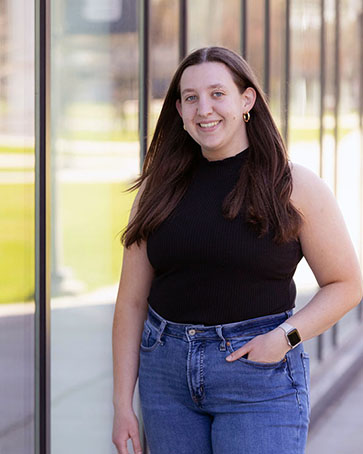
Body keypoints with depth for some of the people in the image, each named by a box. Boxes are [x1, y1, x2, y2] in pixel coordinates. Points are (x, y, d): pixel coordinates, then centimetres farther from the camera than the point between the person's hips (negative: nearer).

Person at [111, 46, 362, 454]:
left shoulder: (295, 187, -1)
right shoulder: (159, 190, 7)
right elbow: (132, 301, 7)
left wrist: (285, 336, -14)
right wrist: (122, 404, 3)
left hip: (258, 376, -3)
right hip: (167, 371, 3)